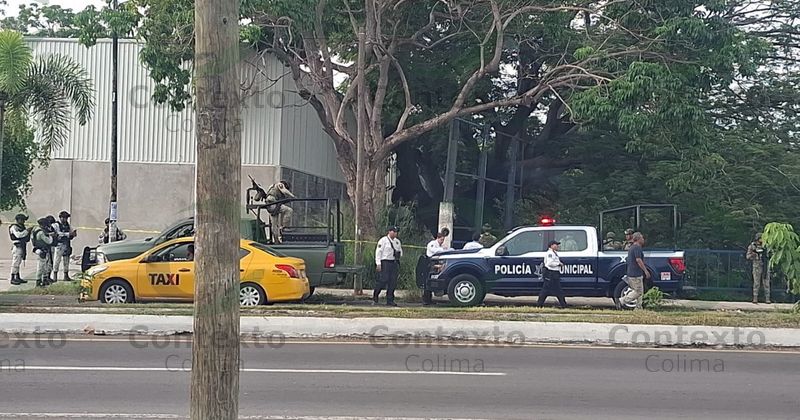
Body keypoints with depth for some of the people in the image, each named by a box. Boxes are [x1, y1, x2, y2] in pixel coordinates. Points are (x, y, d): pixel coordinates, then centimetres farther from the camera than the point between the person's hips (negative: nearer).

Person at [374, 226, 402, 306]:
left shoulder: (397, 241, 18)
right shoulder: (383, 240, -2)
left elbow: (401, 252, 31)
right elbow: (378, 252, -7)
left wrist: (398, 254, 9)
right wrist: (378, 263, -14)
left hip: (395, 263, 6)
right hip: (386, 262, -6)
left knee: (393, 282, 2)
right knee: (383, 280, -14)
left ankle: (390, 300, 6)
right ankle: (375, 298, -5)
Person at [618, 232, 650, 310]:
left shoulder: (631, 247, 18)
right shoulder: (637, 248, -13)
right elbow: (638, 260, -21)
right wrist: (646, 271, -17)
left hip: (631, 273, 10)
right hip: (636, 274, -10)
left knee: (640, 292, 12)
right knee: (638, 292, -7)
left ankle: (639, 308, 10)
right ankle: (621, 301, -10)